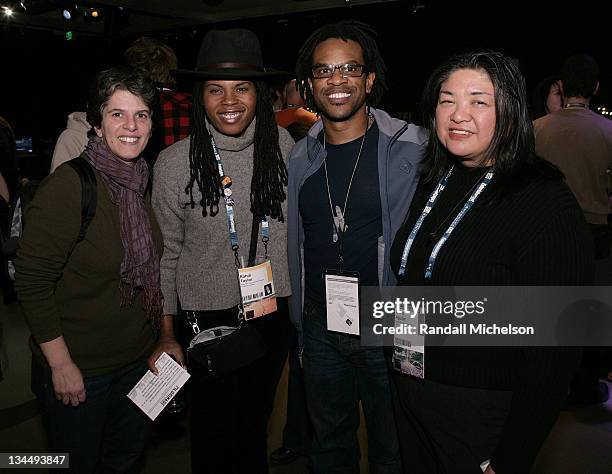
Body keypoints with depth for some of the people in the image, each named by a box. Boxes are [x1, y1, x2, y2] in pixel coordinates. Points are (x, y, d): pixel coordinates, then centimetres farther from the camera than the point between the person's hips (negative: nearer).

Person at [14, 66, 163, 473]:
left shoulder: (140, 181, 2)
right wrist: (61, 364, -17)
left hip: (136, 359, 6)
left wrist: (161, 338, 11)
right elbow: (32, 282, -19)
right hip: (78, 370, -6)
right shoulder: (68, 186, -20)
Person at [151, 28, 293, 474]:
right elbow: (167, 252, -4)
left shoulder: (281, 144, -5)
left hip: (274, 313, 3)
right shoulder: (175, 162, -12)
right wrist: (167, 334, -1)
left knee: (255, 423, 20)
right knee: (214, 433, 10)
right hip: (208, 316, -2)